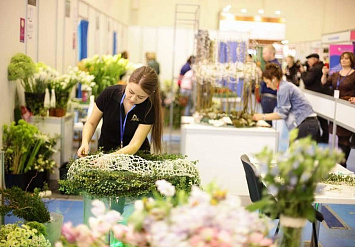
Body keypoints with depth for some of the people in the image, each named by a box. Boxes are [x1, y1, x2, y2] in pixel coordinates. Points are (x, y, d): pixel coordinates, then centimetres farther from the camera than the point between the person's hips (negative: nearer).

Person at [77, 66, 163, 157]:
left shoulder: (149, 108, -17)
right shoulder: (109, 94, -12)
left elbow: (134, 145, -20)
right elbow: (91, 123, 1)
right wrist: (85, 142, -19)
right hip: (105, 151, 0)